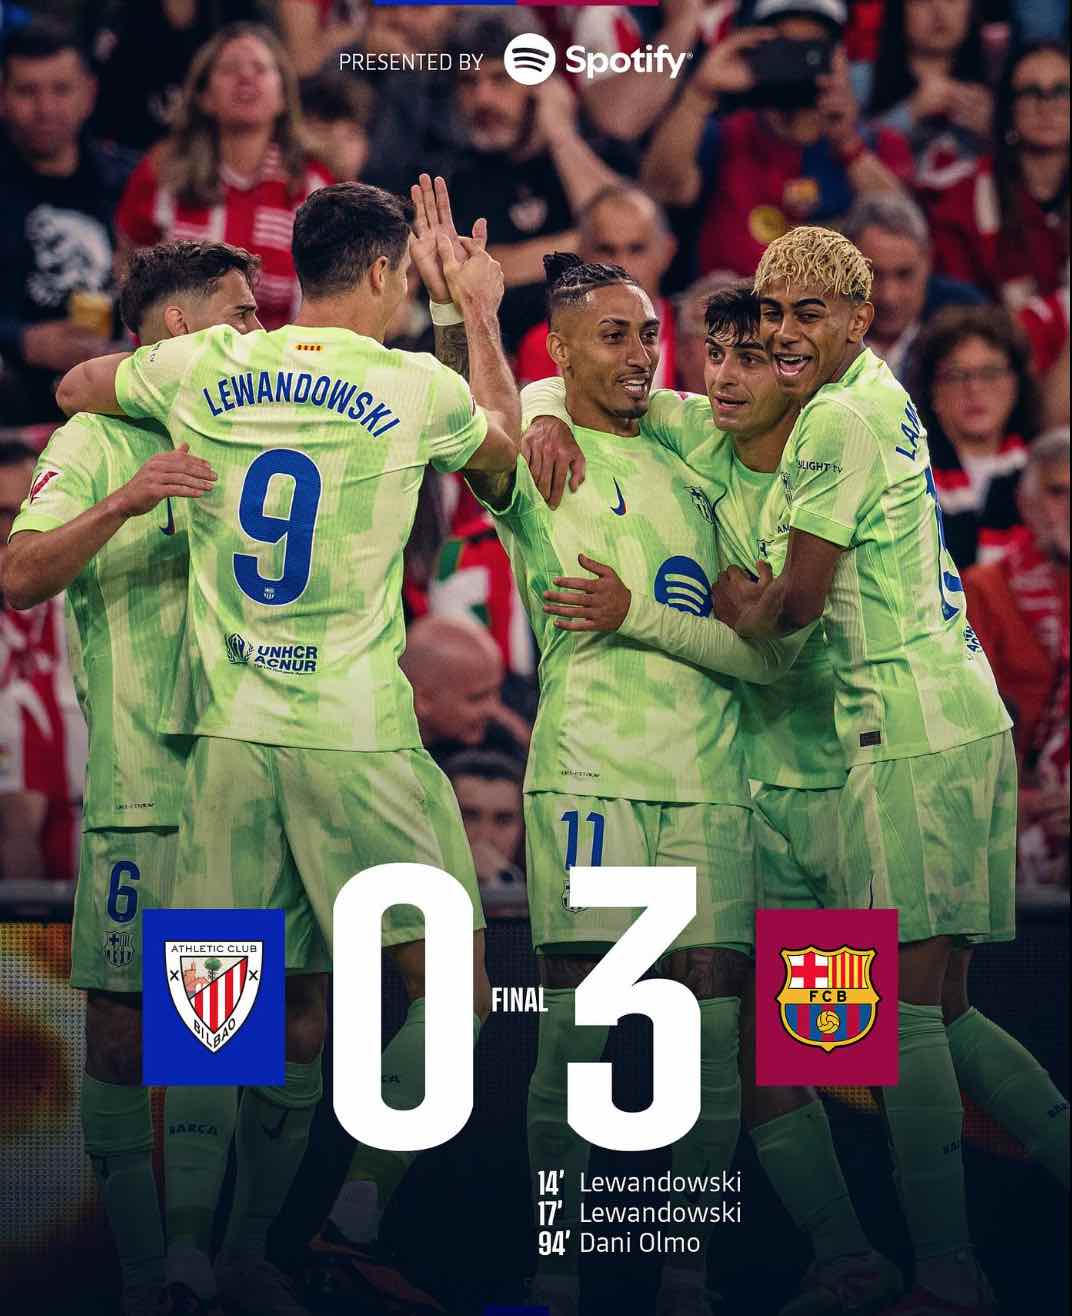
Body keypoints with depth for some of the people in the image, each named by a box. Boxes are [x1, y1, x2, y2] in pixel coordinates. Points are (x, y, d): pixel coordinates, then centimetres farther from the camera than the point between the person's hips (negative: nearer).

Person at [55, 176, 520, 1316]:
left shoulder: (205, 370, 5)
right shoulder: (416, 387, -3)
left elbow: (75, 387, 26)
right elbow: (505, 442, 21)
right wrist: (475, 308, 32)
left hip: (227, 730, 5)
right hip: (354, 737, -5)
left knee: (299, 1011, 11)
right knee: (449, 984, 3)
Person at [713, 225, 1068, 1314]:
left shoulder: (839, 418, -10)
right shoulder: (880, 395, 19)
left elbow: (801, 598, -8)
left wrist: (744, 610, 14)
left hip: (907, 729, -10)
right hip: (967, 718, 10)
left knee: (907, 1001, -11)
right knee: (942, 1003, 13)